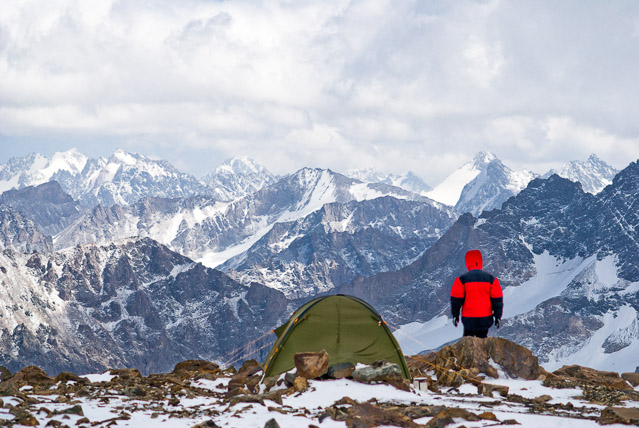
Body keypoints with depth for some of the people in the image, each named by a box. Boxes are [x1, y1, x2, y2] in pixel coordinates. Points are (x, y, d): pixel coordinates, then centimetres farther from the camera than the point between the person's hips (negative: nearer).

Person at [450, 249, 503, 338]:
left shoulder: (462, 279, -7)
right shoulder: (491, 279, -1)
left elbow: (456, 299, -4)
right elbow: (497, 300, 1)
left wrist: (455, 315, 7)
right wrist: (497, 316, 8)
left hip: (468, 318, -2)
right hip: (485, 318, 2)